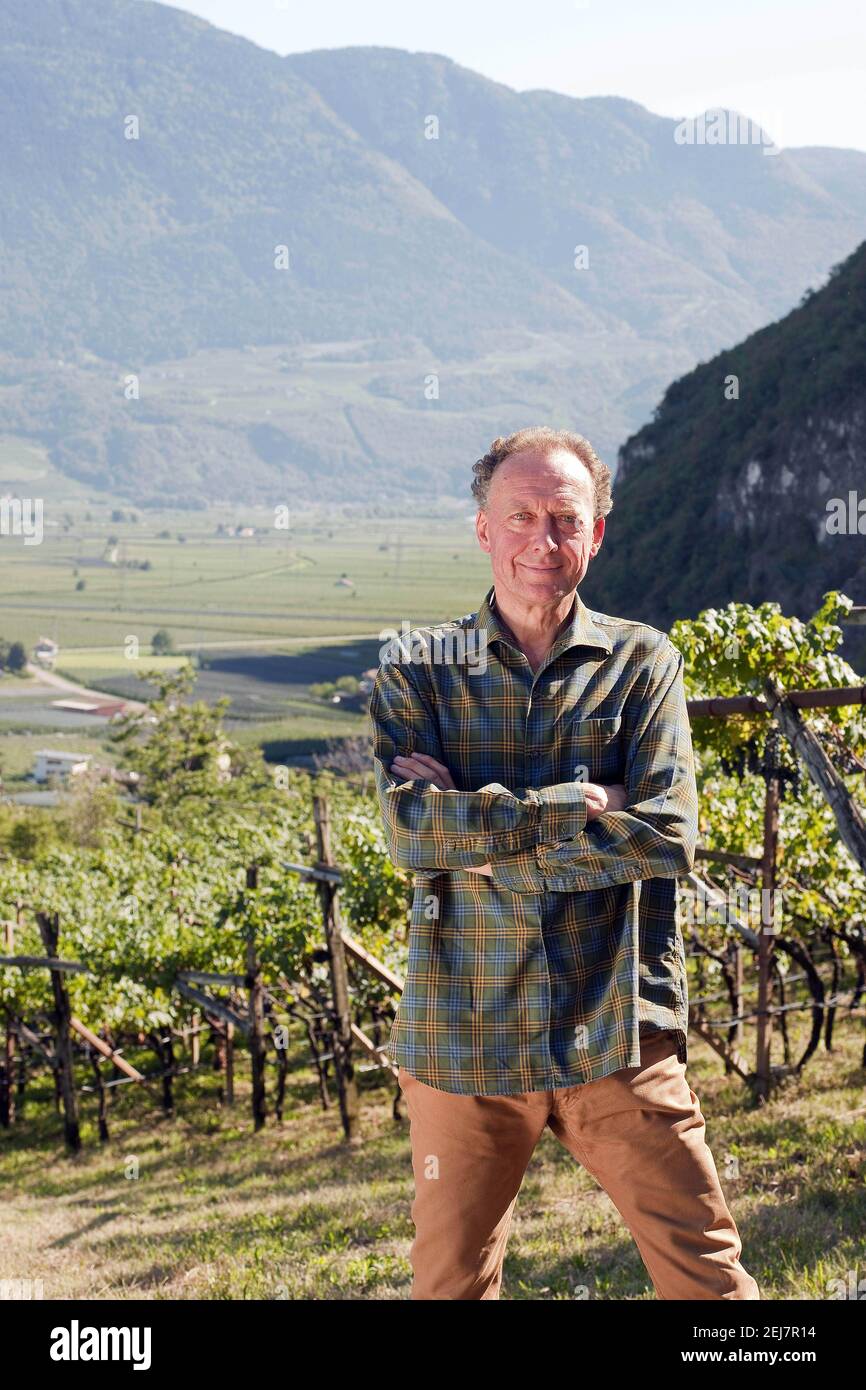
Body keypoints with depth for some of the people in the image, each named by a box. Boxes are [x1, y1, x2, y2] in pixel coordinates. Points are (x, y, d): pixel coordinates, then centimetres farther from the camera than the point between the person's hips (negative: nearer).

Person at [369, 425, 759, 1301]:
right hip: (464, 1038, 1)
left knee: (708, 1275, 3)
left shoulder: (641, 662, 3)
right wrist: (578, 806, -15)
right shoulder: (415, 672, 3)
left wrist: (479, 824, -12)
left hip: (618, 1034, 0)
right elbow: (411, 831, -12)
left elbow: (668, 836, -10)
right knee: (450, 1284, 12)